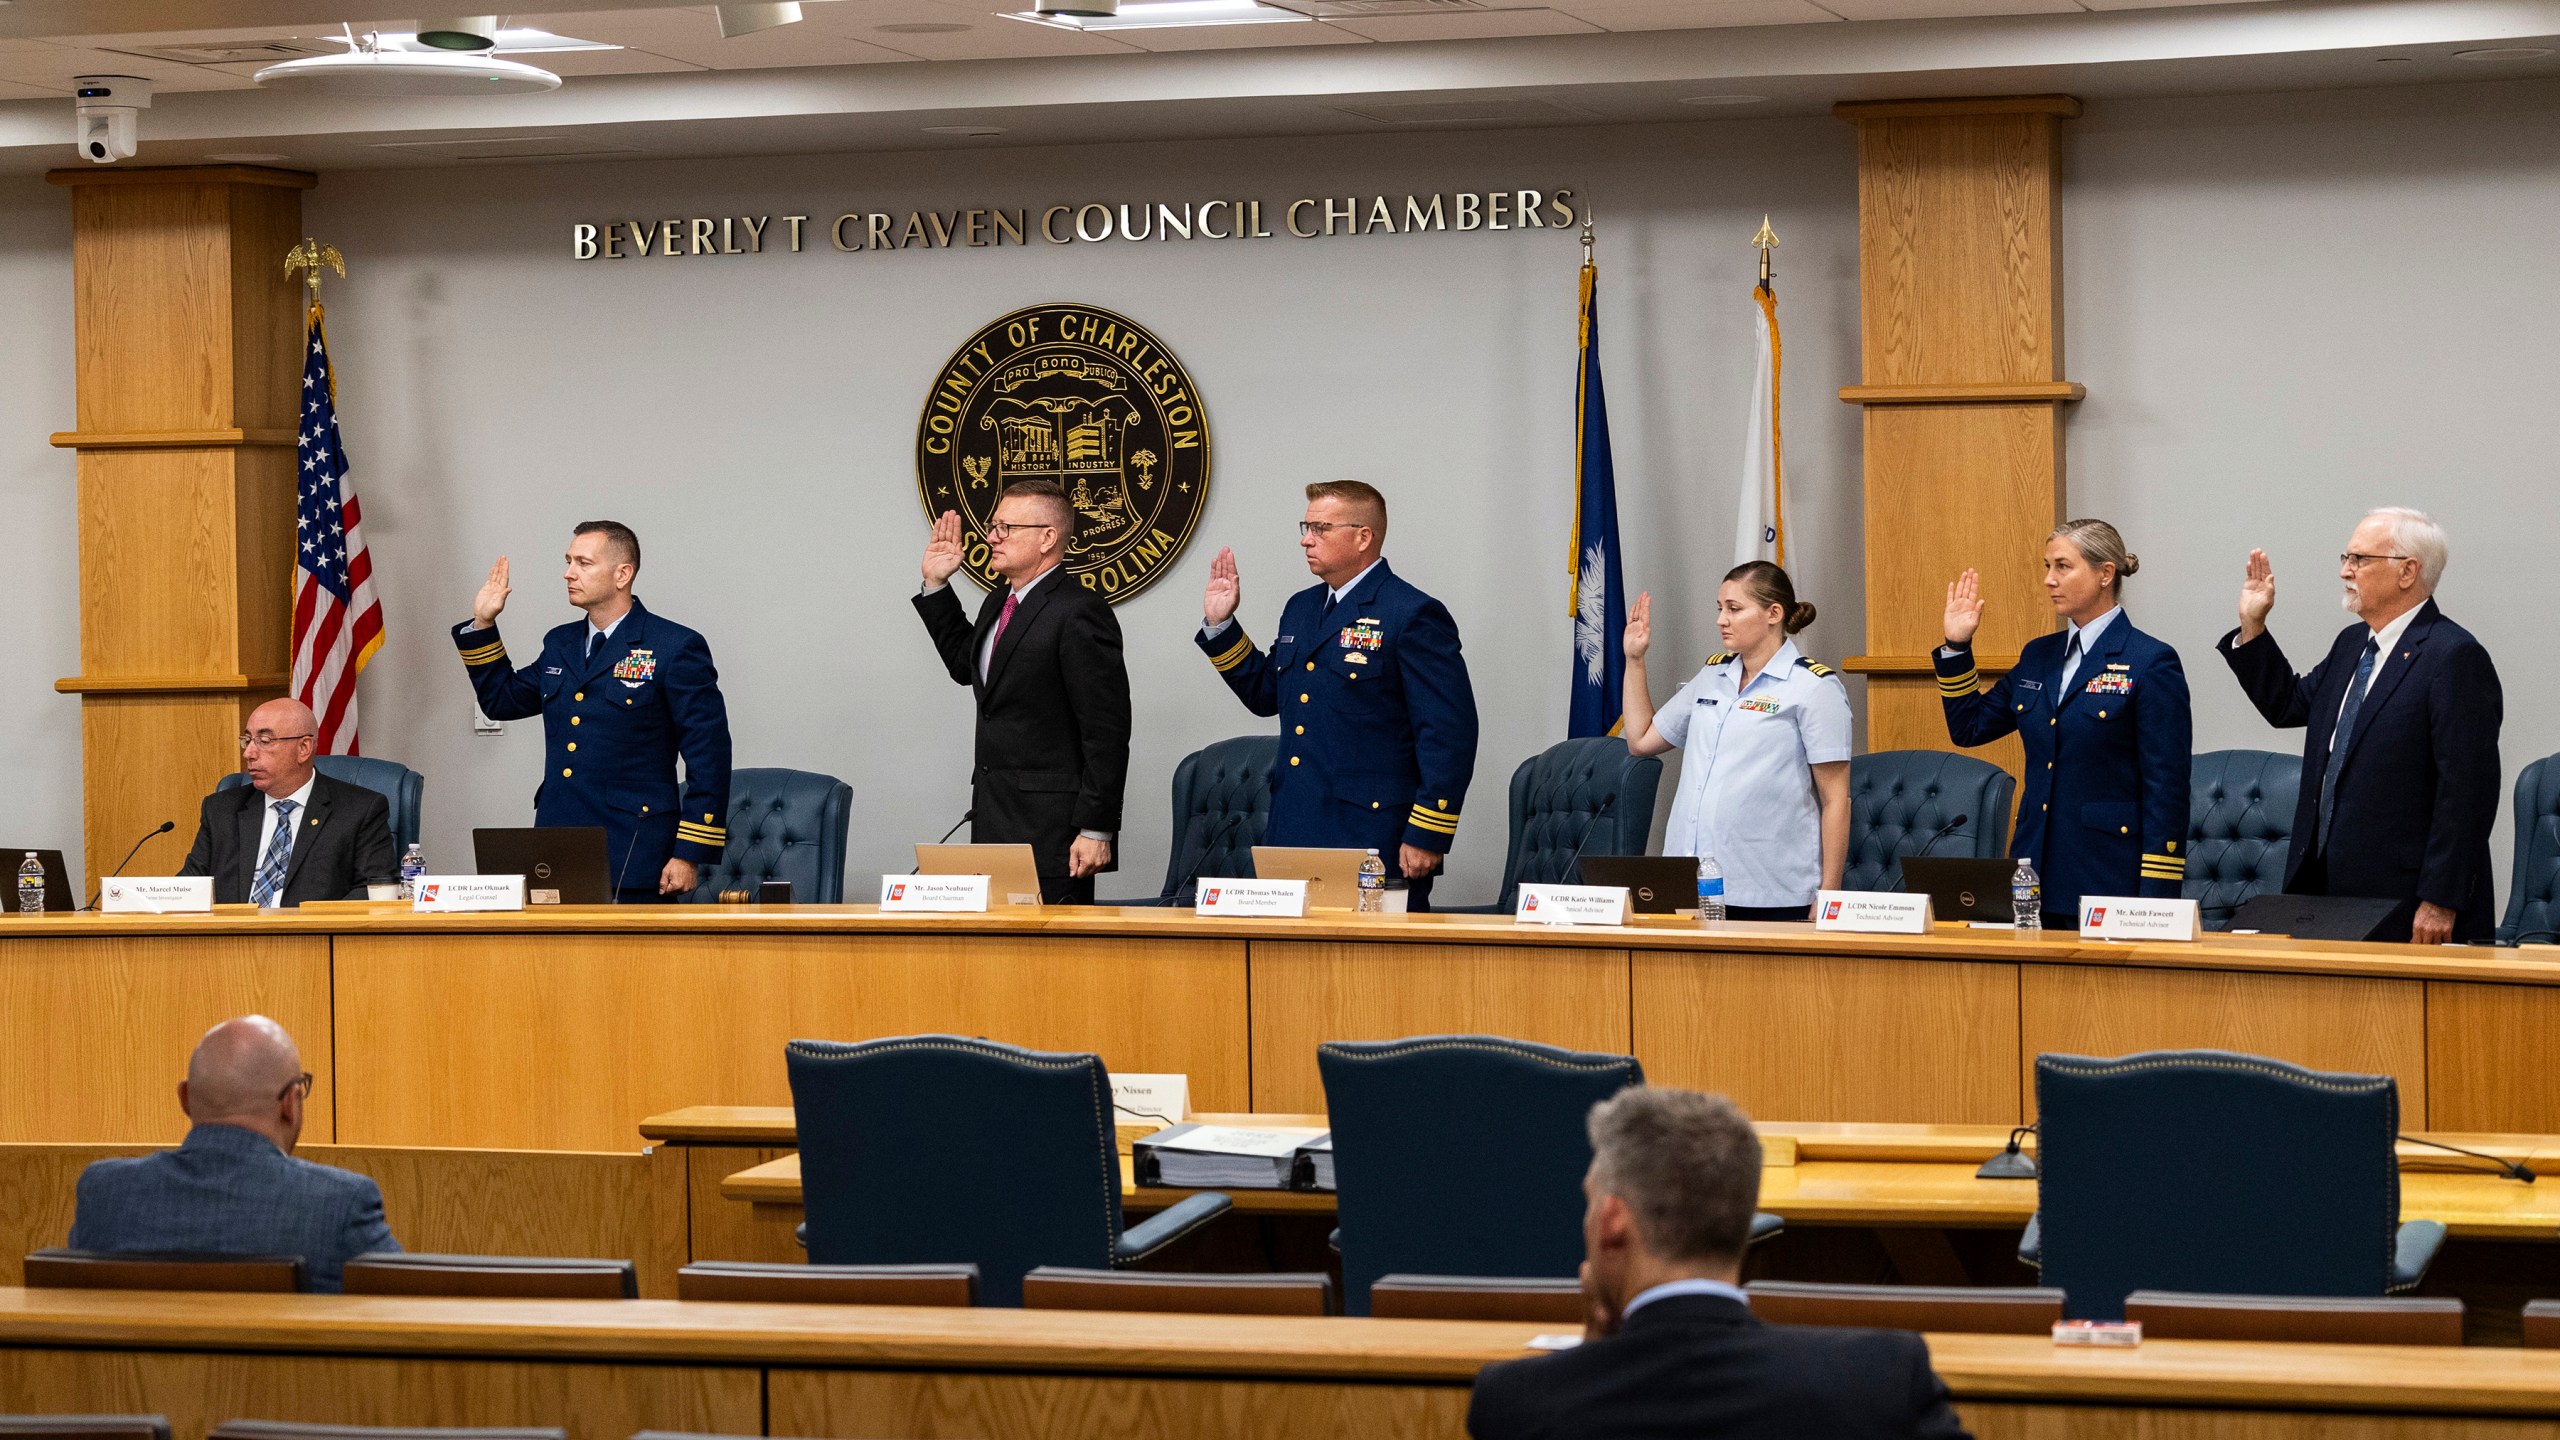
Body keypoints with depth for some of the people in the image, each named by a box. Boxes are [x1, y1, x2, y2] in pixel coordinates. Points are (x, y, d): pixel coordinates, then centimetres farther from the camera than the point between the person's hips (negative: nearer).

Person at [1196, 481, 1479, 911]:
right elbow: (1267, 695, 27)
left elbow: (1450, 734, -13)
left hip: (1373, 840, -8)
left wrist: (1427, 837, -17)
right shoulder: (1301, 608, 17)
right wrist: (1220, 625, 17)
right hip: (1293, 835, 8)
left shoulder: (1414, 616, -9)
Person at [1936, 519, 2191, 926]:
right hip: (2035, 876, 6)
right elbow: (1968, 727, 21)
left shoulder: (2151, 663, -7)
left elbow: (2166, 790, -10)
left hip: (2108, 876, -6)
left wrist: (2155, 899, -15)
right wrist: (1957, 646, 9)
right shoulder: (2039, 656, 13)